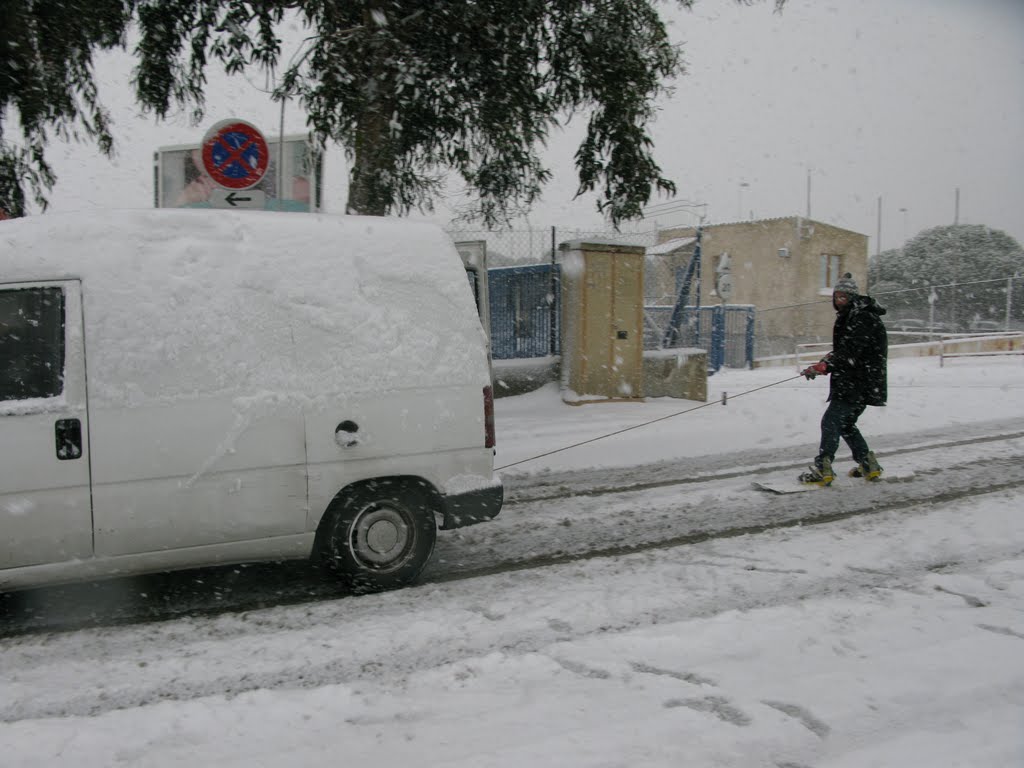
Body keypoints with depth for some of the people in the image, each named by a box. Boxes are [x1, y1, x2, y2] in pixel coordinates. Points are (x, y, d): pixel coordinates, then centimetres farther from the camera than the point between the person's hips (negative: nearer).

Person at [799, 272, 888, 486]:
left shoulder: (863, 319, -16)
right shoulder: (847, 317, 17)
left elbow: (850, 353, -26)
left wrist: (824, 366, -32)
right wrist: (827, 361, 5)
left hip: (860, 384, -11)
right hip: (853, 382, 11)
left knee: (831, 421, -14)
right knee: (845, 423, 17)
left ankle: (822, 469, -15)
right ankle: (868, 465, 26)